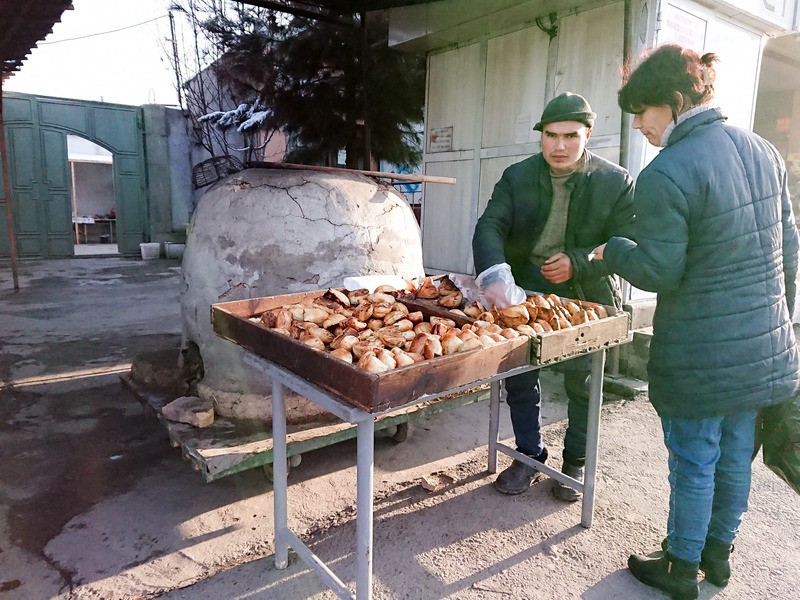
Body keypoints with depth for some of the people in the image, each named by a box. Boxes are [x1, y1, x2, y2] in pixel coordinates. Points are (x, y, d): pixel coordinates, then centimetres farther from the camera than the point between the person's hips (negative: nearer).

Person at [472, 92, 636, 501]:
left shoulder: (616, 183, -8)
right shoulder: (518, 177, -4)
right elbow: (489, 227, -17)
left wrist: (577, 262, -24)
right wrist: (495, 275, -36)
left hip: (587, 298, -1)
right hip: (526, 292, 2)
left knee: (582, 383, 10)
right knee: (519, 374, 8)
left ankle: (576, 463, 31)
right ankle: (529, 456, 28)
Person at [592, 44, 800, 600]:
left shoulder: (665, 175, -20)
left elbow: (659, 271, -18)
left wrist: (611, 249, 1)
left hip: (699, 355, -7)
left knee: (693, 461, 9)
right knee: (736, 454, 21)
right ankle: (719, 551, 41)